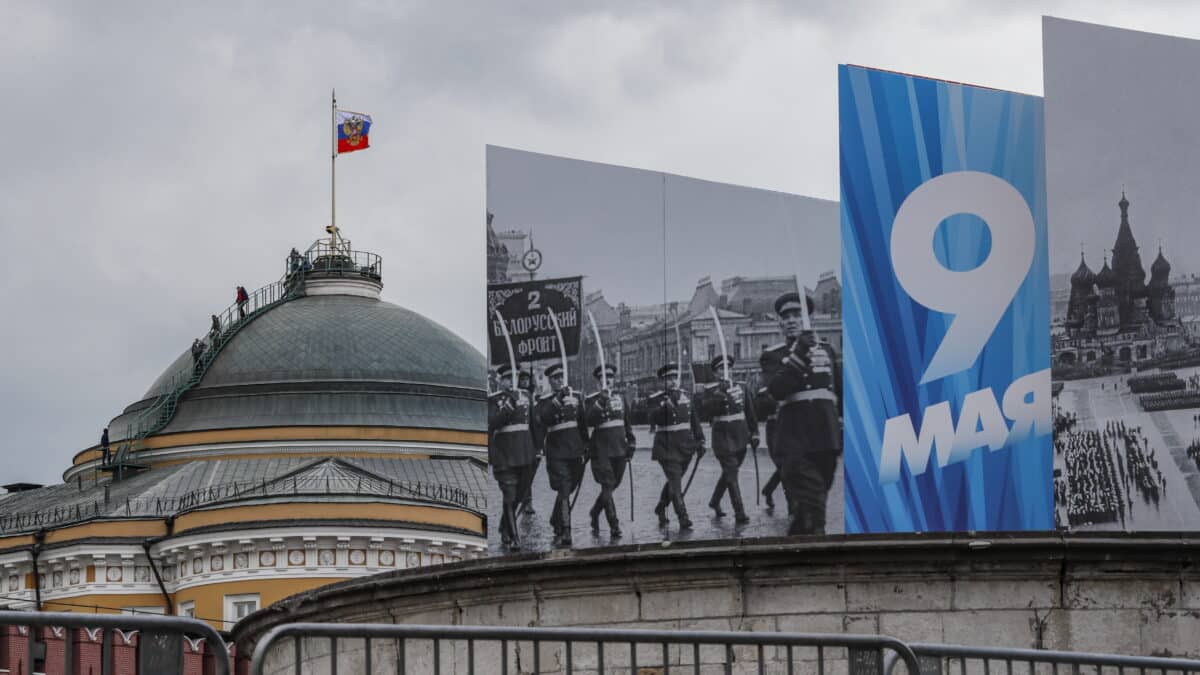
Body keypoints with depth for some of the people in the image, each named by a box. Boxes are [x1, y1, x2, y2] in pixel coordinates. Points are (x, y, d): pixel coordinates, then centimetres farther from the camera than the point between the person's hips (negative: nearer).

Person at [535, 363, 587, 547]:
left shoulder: (576, 397, 11)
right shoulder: (544, 401, -1)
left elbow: (583, 422, 16)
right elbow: (543, 420, -20)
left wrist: (586, 445, 16)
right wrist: (557, 401, -29)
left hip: (576, 451, 5)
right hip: (557, 452, -5)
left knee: (568, 489, 15)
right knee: (564, 491, -13)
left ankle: (555, 521, 35)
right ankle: (565, 532, -16)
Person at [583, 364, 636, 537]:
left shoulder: (619, 397, 13)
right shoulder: (591, 400, -3)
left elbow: (626, 421, 18)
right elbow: (588, 420, -19)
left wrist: (631, 442, 12)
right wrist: (601, 402, -27)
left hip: (619, 449, 5)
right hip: (601, 449, -5)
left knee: (613, 485, 11)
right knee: (607, 486, -9)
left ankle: (595, 513, 33)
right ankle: (614, 526, -11)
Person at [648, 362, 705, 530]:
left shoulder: (685, 396, 10)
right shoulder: (655, 399, -7)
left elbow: (694, 420, 16)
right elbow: (654, 418, -24)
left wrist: (700, 441, 14)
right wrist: (668, 404, -36)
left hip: (685, 446, 6)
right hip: (667, 447, -6)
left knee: (674, 480, 17)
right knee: (675, 483, -12)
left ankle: (660, 508, 37)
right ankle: (683, 519, -15)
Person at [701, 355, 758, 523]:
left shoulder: (741, 387, 9)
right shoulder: (711, 390, -3)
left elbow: (750, 412, 12)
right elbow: (704, 410, -18)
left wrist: (754, 434, 8)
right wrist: (719, 397, -31)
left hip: (740, 436, 5)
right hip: (722, 437, -5)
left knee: (729, 472, 15)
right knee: (731, 473, -10)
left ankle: (715, 502, 35)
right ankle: (739, 513, -13)